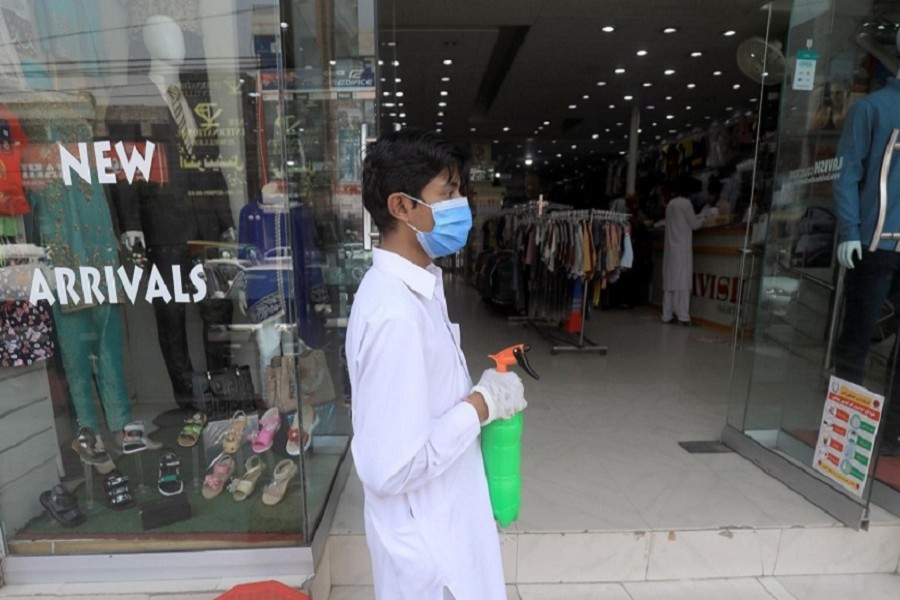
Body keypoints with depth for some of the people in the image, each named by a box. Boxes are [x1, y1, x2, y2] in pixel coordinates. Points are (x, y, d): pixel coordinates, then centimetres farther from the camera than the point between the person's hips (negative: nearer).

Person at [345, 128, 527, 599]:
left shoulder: (415, 286, 0)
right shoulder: (394, 312, -30)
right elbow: (390, 467, -29)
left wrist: (479, 395, -1)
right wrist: (482, 404, -22)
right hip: (424, 536, -8)